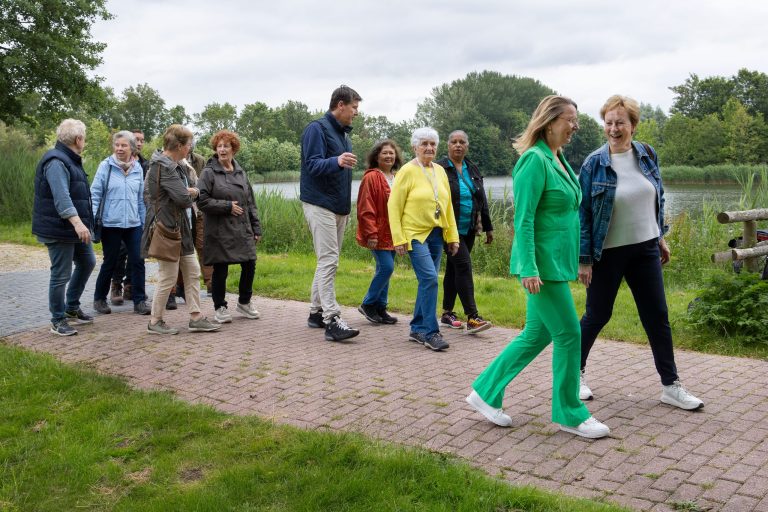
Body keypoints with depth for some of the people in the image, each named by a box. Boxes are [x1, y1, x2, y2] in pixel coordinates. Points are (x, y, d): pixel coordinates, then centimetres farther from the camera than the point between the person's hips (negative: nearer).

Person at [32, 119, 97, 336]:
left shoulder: (70, 160, 15)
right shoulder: (56, 162, -19)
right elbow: (61, 197, -30)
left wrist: (82, 223, 31)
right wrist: (77, 222, -39)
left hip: (74, 228, 11)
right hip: (59, 230, -11)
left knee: (87, 262, 18)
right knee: (61, 275, -3)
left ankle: (72, 308, 29)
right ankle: (58, 321, 9)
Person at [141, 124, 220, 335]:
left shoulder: (173, 165, 14)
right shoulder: (164, 167, -18)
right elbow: (183, 197, -24)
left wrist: (189, 191, -4)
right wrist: (191, 193, -4)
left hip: (181, 229, 10)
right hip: (167, 229, -10)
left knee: (193, 272, 12)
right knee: (168, 278, -1)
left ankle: (196, 318, 18)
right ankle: (155, 321, 13)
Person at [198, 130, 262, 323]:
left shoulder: (240, 173, 13)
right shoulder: (209, 173, -4)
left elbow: (250, 203, 15)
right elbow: (202, 200, -12)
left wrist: (256, 228, 11)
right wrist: (227, 206, -14)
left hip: (243, 230, 5)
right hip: (220, 232, -5)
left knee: (249, 266, 6)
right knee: (220, 270, 2)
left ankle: (244, 303, 27)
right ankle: (220, 307, 19)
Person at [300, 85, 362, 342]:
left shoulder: (342, 133, 18)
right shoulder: (317, 129, -9)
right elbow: (312, 165, -21)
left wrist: (347, 205, 20)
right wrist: (336, 162, -39)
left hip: (339, 207, 9)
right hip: (320, 205, -9)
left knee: (328, 261, 12)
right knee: (328, 261, -13)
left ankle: (316, 312, 20)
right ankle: (332, 320, -15)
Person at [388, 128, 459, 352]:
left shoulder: (440, 171, 10)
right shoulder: (407, 171, -7)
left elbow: (448, 205, 15)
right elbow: (394, 206, -8)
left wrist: (452, 236, 11)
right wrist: (398, 239, -13)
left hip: (436, 234, 6)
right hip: (415, 234, -6)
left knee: (427, 281, 10)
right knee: (429, 278, -15)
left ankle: (417, 329, 21)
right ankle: (431, 333, -9)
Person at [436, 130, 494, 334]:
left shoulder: (473, 169, 12)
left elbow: (482, 200, 16)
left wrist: (488, 227, 15)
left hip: (469, 229, 6)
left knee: (453, 269, 12)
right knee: (464, 266, -14)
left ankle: (447, 313, 20)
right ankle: (472, 317, -14)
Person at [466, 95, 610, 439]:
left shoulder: (558, 159, 14)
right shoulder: (534, 160, -14)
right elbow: (524, 219, -19)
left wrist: (577, 262, 22)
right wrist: (529, 268, -23)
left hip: (558, 263, 10)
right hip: (543, 264, -10)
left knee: (537, 334, 13)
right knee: (568, 335, -1)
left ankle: (486, 392, 22)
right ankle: (569, 413, 14)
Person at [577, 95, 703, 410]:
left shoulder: (647, 155, 1)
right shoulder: (594, 163, -11)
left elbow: (657, 200, 14)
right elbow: (583, 213, -10)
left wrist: (660, 237, 15)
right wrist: (584, 259, -13)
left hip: (645, 249, 4)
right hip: (607, 254, -4)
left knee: (657, 316, 6)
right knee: (597, 315, 6)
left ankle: (671, 386, 16)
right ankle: (576, 372, 27)